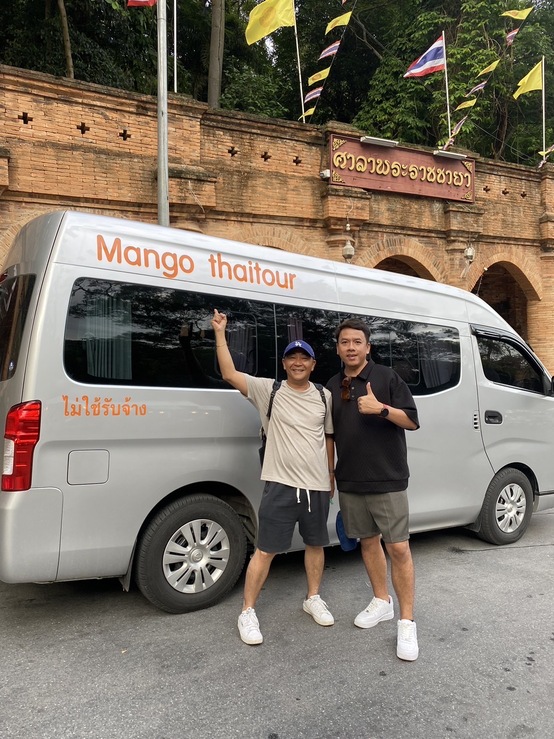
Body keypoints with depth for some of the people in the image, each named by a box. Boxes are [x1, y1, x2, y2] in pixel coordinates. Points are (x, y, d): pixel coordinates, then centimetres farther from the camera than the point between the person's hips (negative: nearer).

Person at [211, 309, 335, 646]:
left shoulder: (324, 396, 7)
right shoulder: (268, 390, -4)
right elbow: (230, 374, -11)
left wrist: (331, 476, 18)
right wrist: (220, 332, -13)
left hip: (318, 487, 4)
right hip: (281, 486, -4)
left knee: (316, 544, 19)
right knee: (265, 551, 2)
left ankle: (314, 598, 41)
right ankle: (248, 612, 18)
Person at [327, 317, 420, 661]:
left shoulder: (387, 377, -4)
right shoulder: (333, 386, 9)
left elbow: (412, 421, -6)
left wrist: (380, 408, -22)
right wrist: (329, 474, 11)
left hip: (387, 479, -4)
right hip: (350, 481, 5)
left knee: (398, 548, -3)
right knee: (368, 541, 16)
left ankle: (407, 623, 9)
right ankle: (382, 601, 34)